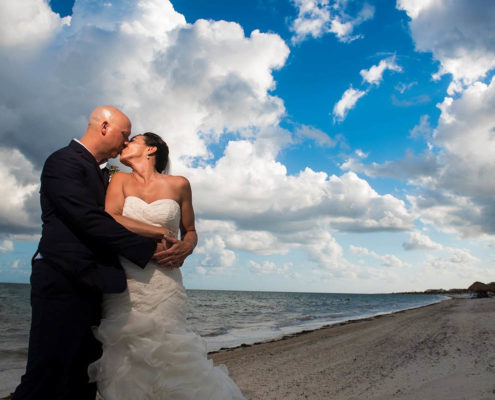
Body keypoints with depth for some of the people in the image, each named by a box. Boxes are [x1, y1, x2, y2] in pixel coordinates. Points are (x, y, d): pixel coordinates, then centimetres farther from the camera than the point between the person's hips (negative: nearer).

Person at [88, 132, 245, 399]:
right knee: (123, 363, 4)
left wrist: (184, 248, -9)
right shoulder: (121, 180, 8)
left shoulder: (179, 185, 7)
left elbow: (190, 232, 14)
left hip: (163, 284, -1)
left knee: (162, 355, -4)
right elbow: (108, 219, -9)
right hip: (124, 284, 1)